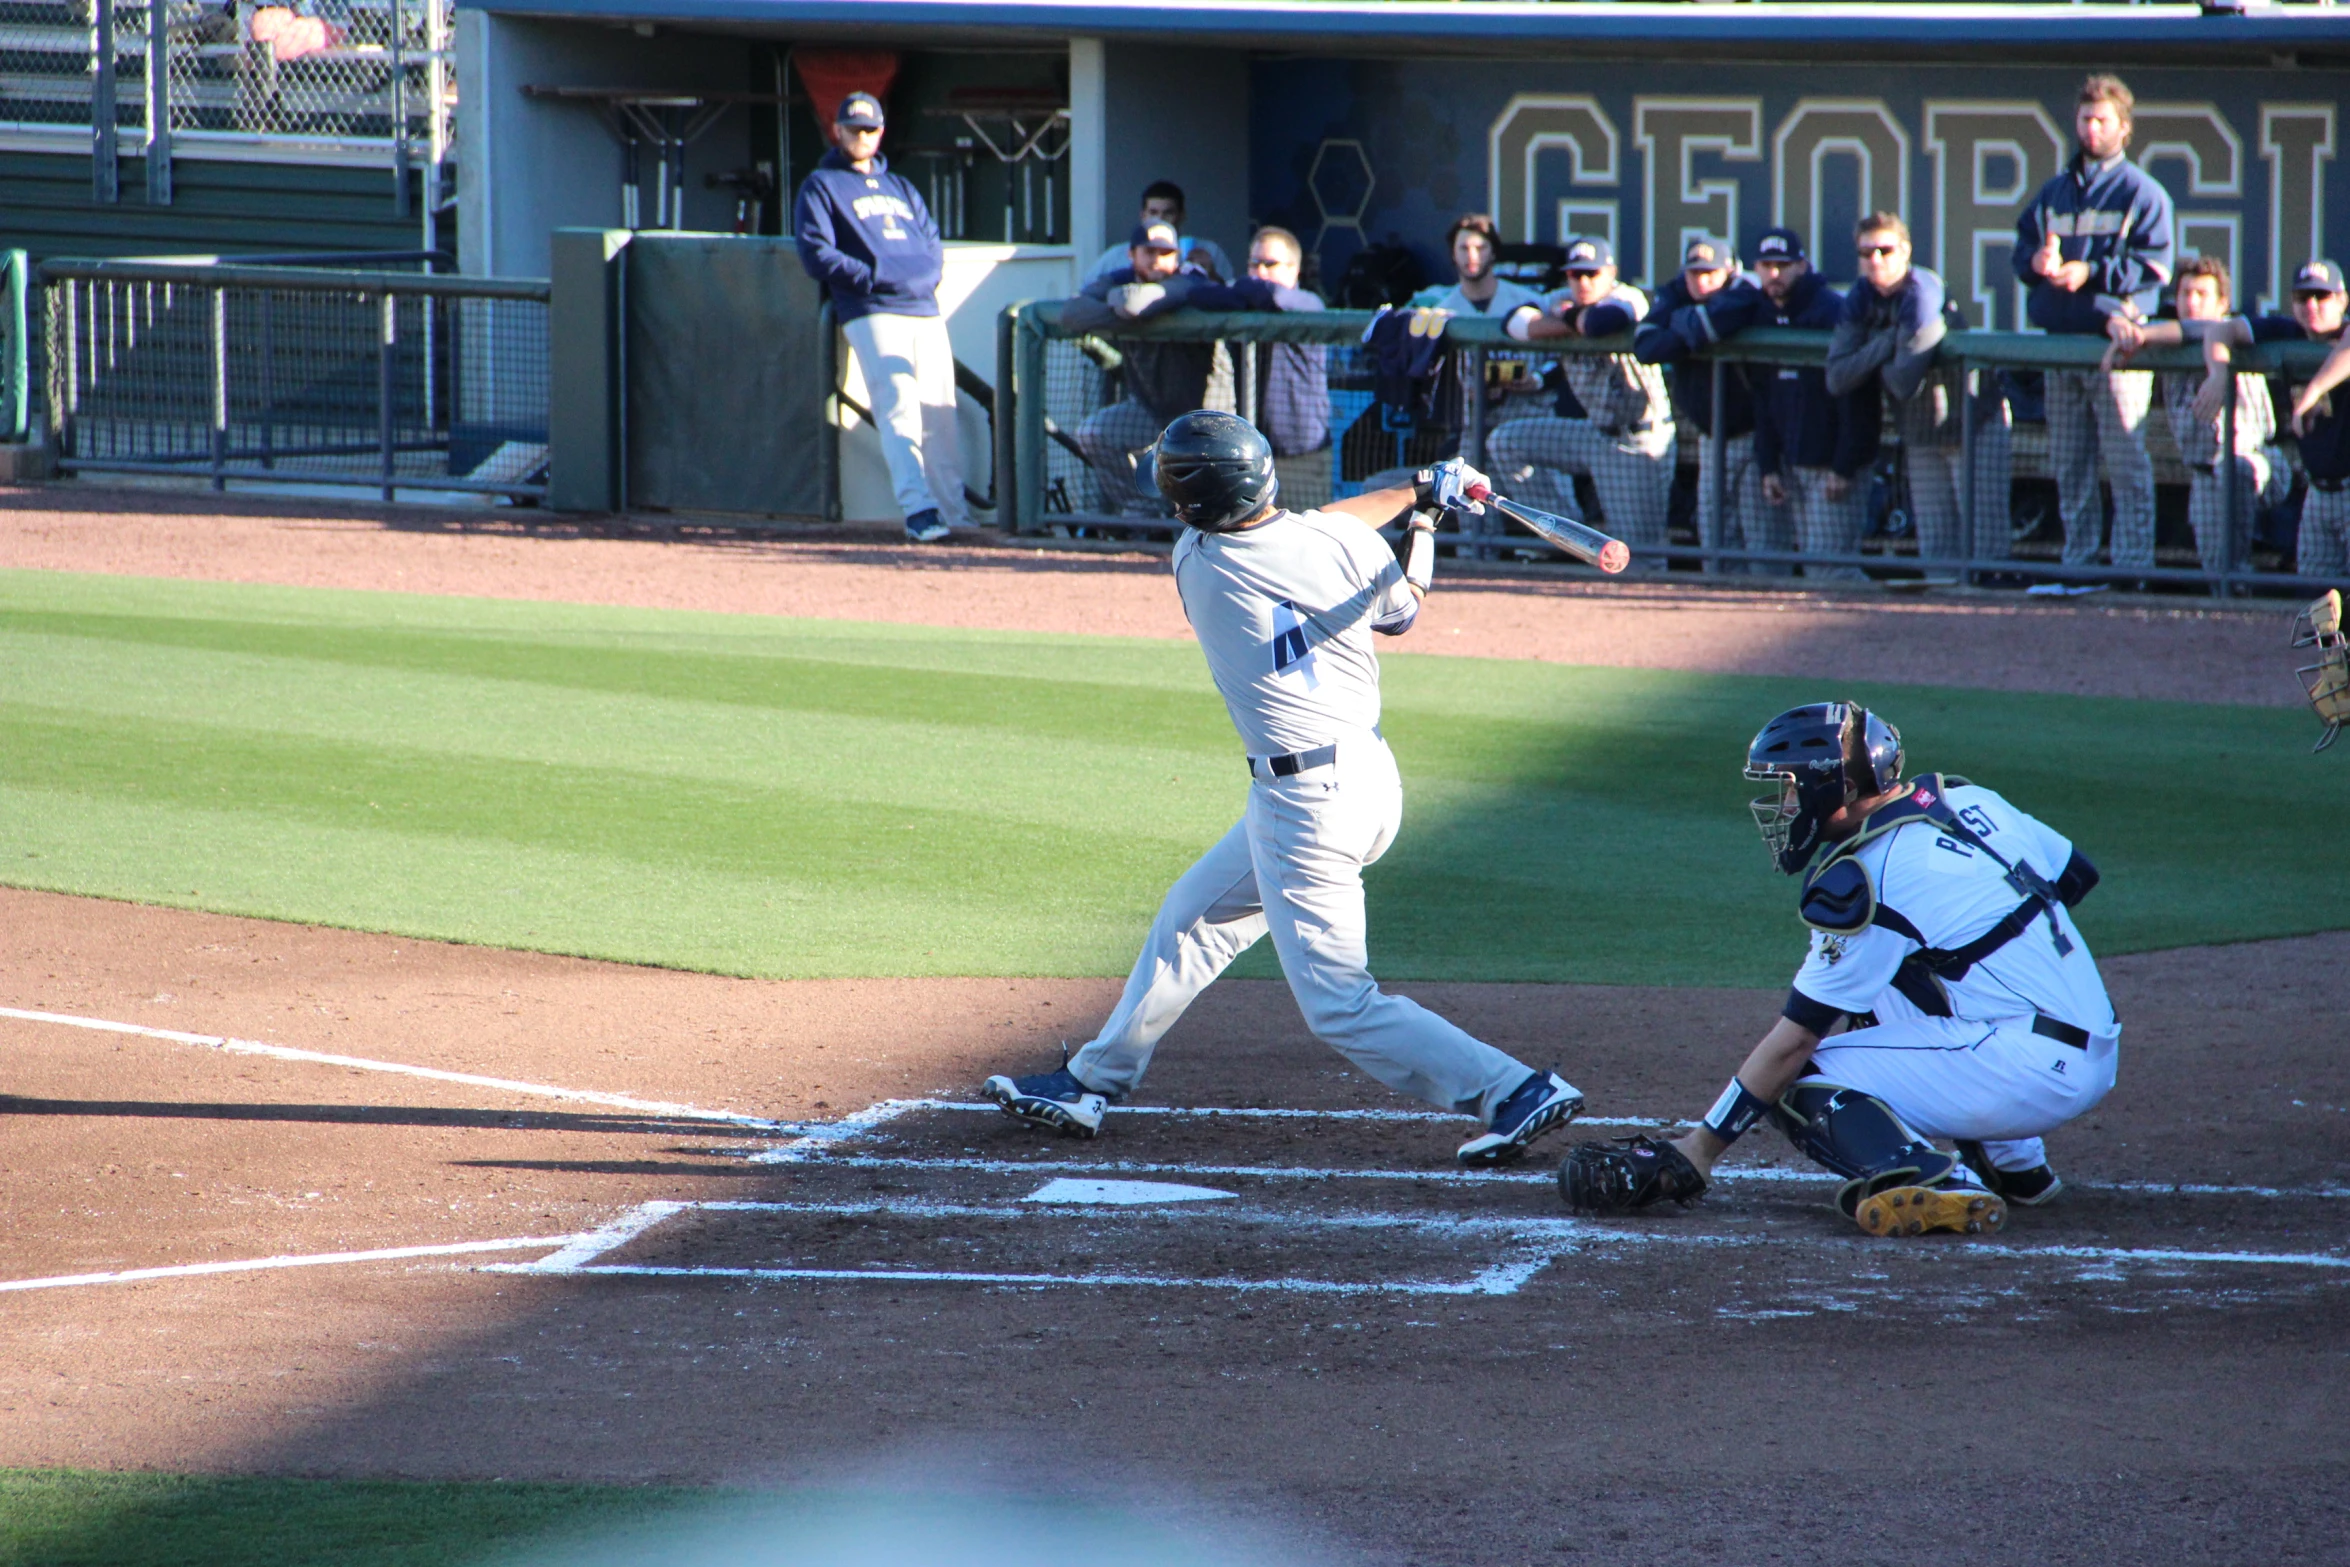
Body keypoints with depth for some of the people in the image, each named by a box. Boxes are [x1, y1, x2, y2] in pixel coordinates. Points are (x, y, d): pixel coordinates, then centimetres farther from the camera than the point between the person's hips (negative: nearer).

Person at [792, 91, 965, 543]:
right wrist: (873, 277, -12)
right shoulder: (821, 187, 10)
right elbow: (816, 254, -3)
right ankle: (918, 510, -24)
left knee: (941, 415, 1)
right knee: (899, 409, -17)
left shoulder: (901, 188, 27)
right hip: (872, 313, -5)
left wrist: (923, 275, -3)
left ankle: (953, 511, 5)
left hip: (925, 310, 5)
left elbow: (934, 248, 18)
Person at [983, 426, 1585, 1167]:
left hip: (1304, 800, -8)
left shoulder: (1198, 562, -10)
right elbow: (1400, 613, 15)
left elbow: (1304, 528, 6)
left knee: (1339, 1005, -4)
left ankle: (1516, 1093, -13)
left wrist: (1416, 493, 10)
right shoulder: (1344, 543, -6)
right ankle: (1093, 1082, 36)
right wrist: (1426, 503, 24)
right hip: (1373, 776, 8)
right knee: (1193, 913, 24)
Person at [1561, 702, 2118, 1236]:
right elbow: (2077, 874, 20)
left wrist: (1698, 1149, -4)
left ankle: (1934, 1183, -27)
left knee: (1797, 1082, -5)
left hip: (2029, 1070, -9)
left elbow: (1795, 1039, -10)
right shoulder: (1967, 799, 9)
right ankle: (2014, 1162, 24)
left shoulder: (1864, 878, -13)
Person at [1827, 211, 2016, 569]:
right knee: (1935, 545, 8)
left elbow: (1906, 382, -26)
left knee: (1984, 543, -10)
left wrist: (1876, 364, -6)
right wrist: (1885, 344, -20)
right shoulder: (1861, 298, -2)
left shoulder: (1922, 292, -22)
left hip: (1974, 425, -7)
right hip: (1921, 436, 7)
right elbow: (1837, 379, -10)